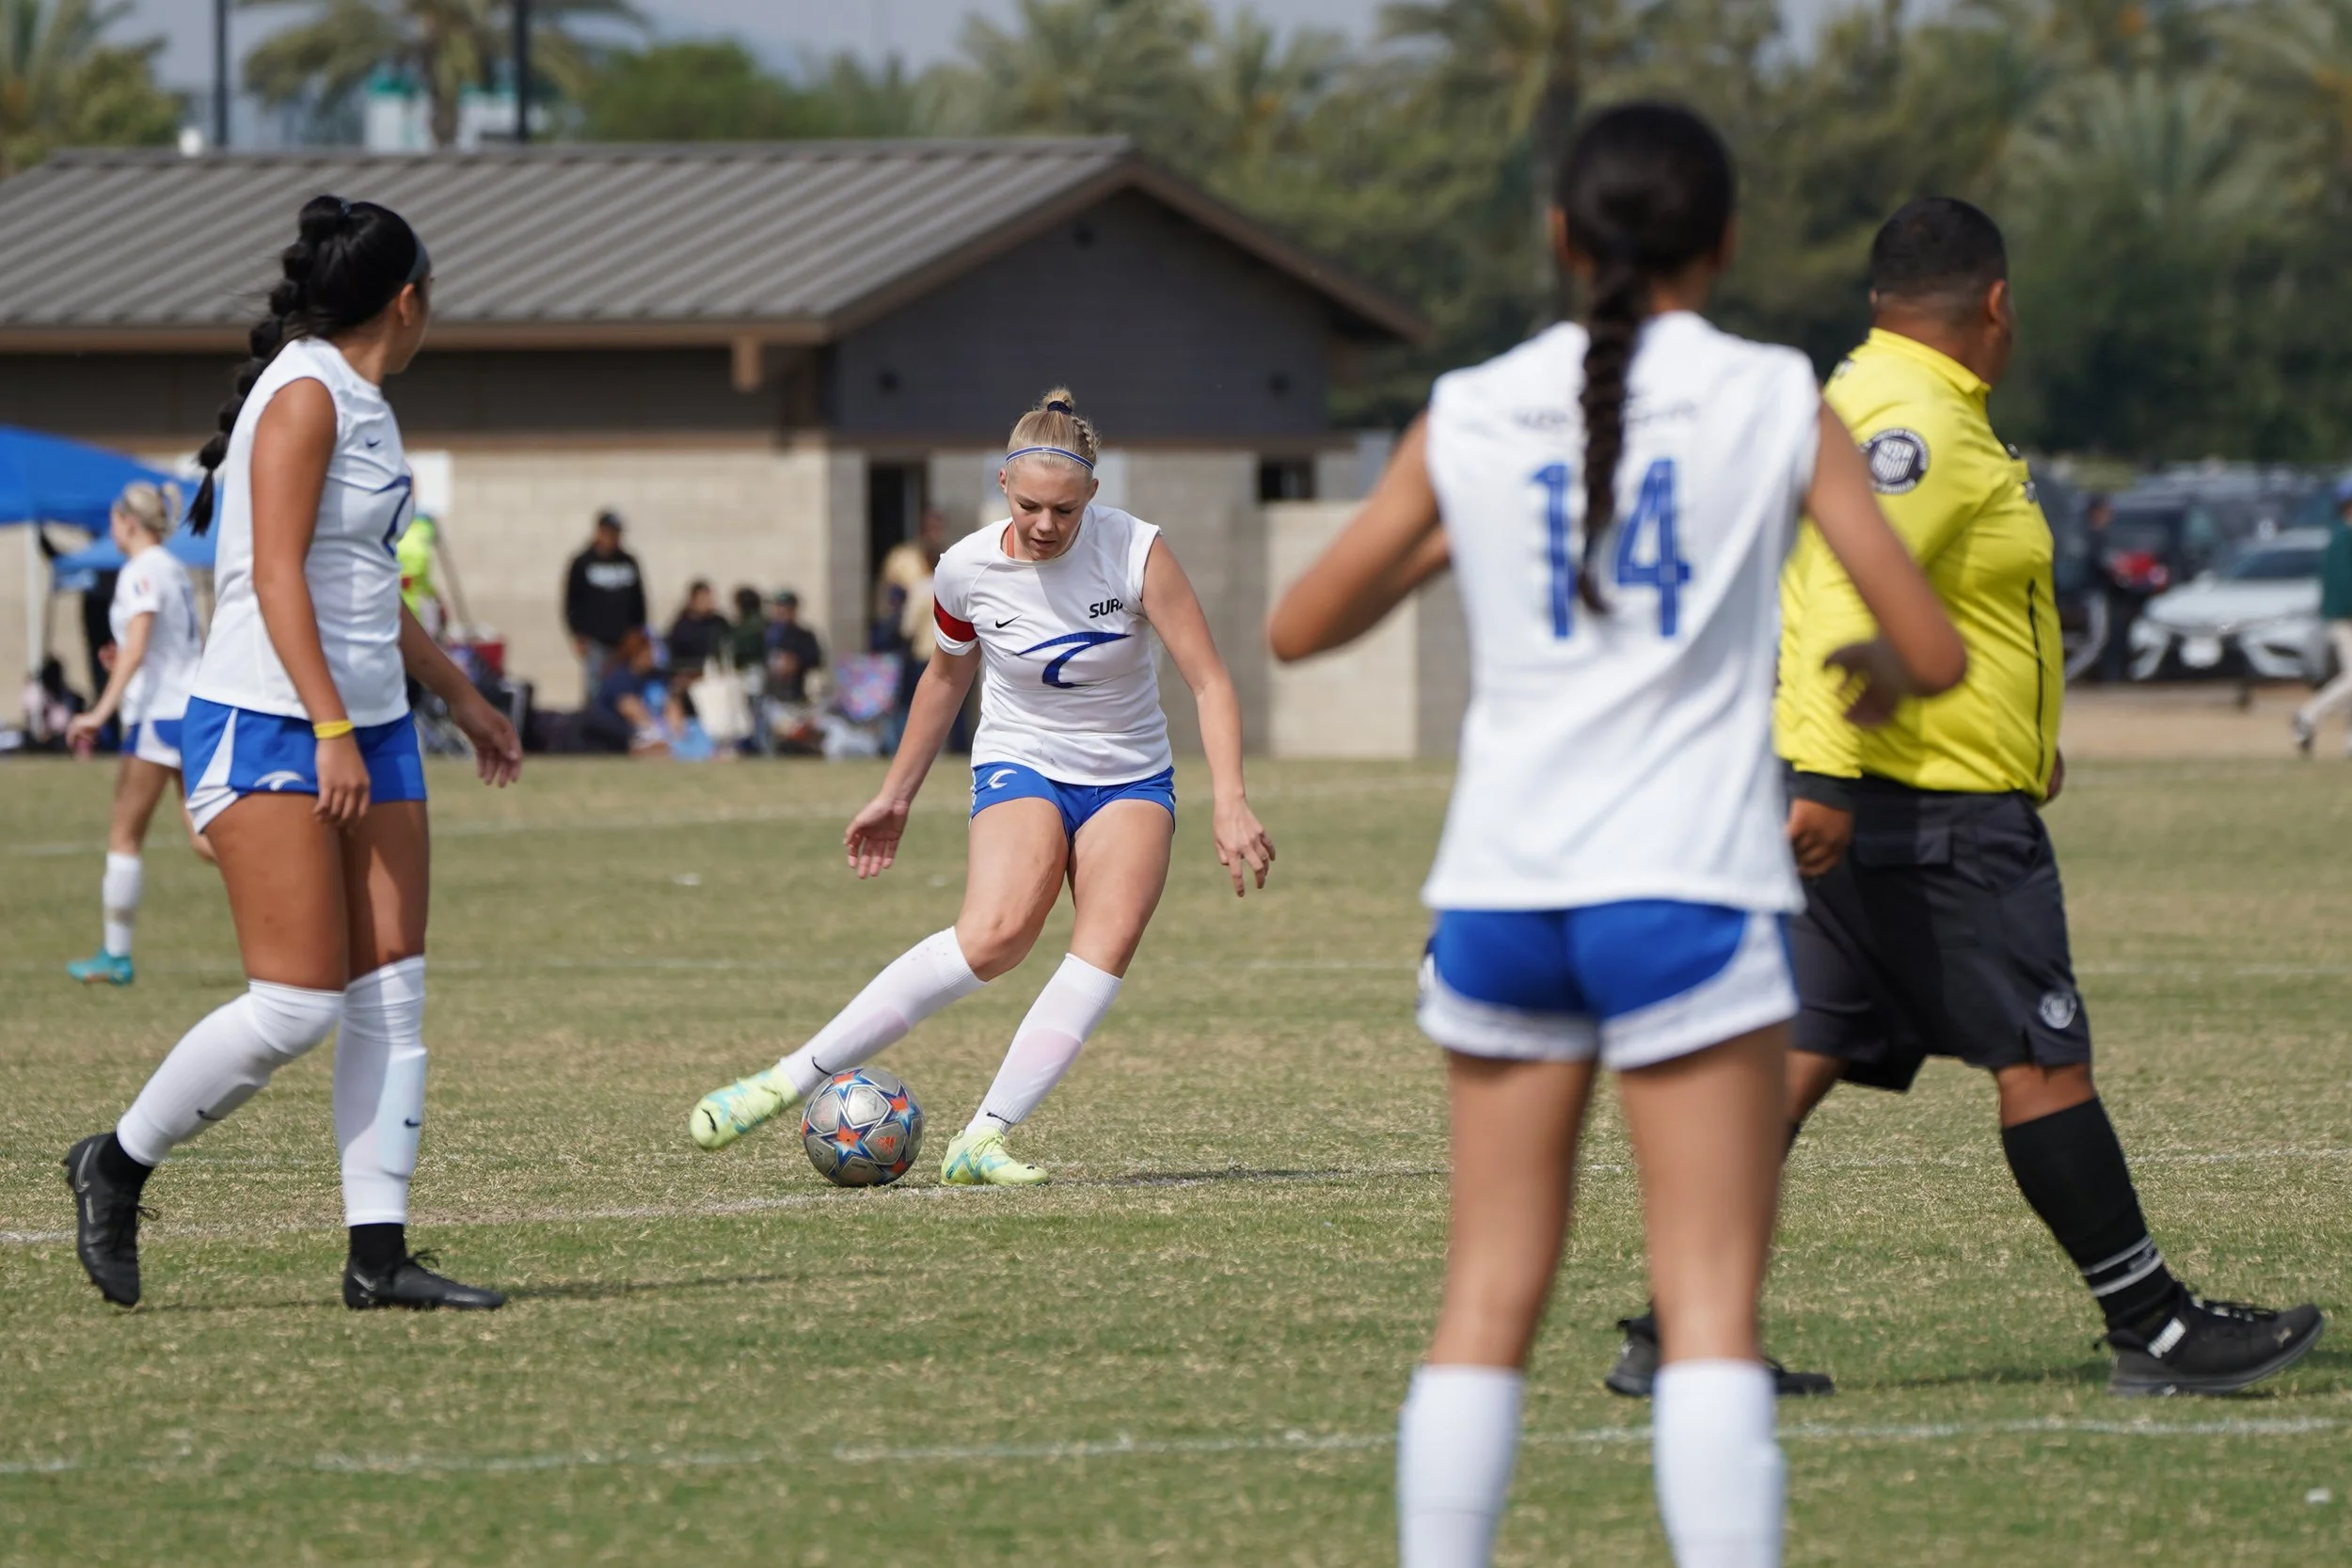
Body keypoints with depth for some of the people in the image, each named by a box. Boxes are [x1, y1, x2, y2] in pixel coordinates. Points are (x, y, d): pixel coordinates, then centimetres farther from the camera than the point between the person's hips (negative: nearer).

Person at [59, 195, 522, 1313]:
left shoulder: (361, 404, 16)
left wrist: (460, 695, 34)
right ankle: (117, 1165, 6)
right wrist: (332, 731, -26)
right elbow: (277, 577, -20)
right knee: (297, 1004, -12)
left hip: (367, 726, 9)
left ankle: (378, 1254, -1)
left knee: (390, 993, 1)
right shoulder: (304, 396, -12)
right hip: (266, 729, -9)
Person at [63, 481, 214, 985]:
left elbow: (136, 646, -23)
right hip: (196, 708, 8)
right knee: (205, 839, 3)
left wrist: (102, 711, -29)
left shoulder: (140, 572, -11)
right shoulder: (175, 571, 16)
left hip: (158, 713, -8)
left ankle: (115, 956, 6)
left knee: (124, 836, 2)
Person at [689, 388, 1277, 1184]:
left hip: (1130, 779, 2)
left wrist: (1229, 804, -24)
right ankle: (791, 1080, -28)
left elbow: (1210, 681, -14)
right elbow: (947, 676, 9)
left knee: (1108, 944, -25)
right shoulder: (967, 568, -11)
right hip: (1021, 763, -2)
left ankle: (982, 1140, -26)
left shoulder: (1135, 551, -16)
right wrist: (896, 796, 16)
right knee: (994, 934, -29)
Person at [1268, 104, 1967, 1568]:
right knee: (1711, 1315, -4)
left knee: (1488, 1307, 9)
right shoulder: (1776, 403, 0)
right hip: (1687, 890, -3)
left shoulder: (1467, 418, 7)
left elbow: (1299, 627, 15)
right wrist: (1879, 672, 23)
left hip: (1501, 894, 3)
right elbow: (1939, 651, 1)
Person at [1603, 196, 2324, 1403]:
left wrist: (2018, 738, 33)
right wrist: (1828, 777, -30)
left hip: (1852, 808, 10)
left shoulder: (1862, 399, 19)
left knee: (1802, 1055, 7)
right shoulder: (1919, 423, -14)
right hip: (1941, 812, -10)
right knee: (2041, 1058, -4)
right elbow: (1853, 602, -25)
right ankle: (2152, 1330, 1)